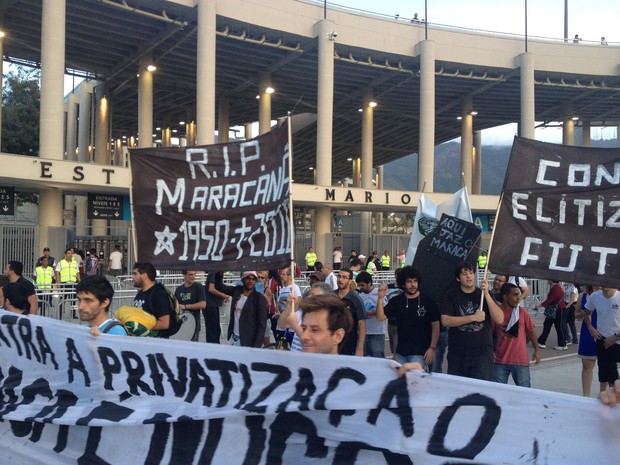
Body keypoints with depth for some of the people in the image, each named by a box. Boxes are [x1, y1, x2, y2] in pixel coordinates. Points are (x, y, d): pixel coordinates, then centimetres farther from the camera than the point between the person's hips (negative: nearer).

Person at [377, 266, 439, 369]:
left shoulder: (427, 301, -4)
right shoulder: (396, 301, 5)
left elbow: (435, 325, -1)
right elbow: (380, 317, -2)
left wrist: (432, 348, -7)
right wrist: (381, 298, -14)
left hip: (420, 353, -4)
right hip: (401, 352, 4)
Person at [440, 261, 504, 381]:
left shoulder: (484, 294, 7)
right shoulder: (451, 295, 4)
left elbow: (499, 319, -6)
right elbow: (445, 321, -10)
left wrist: (486, 294, -14)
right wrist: (473, 318, -14)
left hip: (482, 354, 0)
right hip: (457, 355, 0)